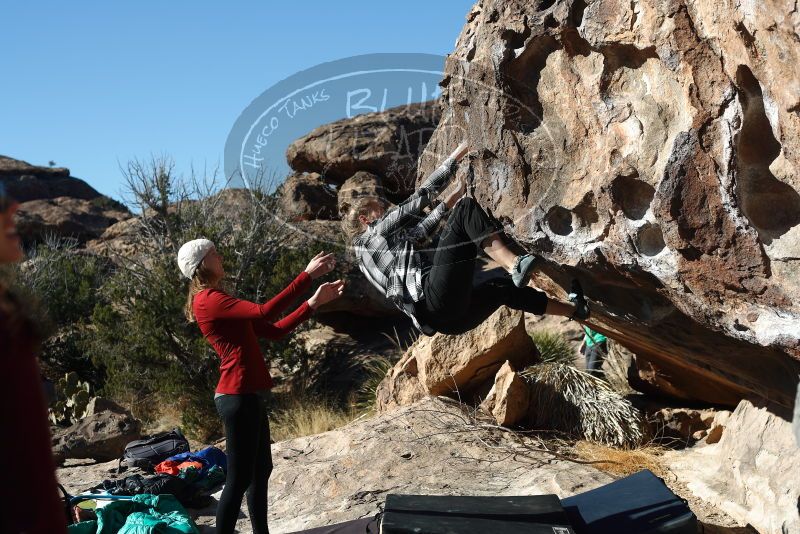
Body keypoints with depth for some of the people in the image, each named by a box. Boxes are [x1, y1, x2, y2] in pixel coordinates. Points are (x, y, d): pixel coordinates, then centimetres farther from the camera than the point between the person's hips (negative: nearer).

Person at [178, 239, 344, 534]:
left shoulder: (219, 301, 19)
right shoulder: (209, 300, -13)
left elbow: (273, 330, 17)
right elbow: (264, 312, -27)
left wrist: (313, 303, 10)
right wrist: (306, 275, -25)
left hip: (248, 395, 10)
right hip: (238, 397, -10)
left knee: (261, 470, 15)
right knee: (239, 477, -6)